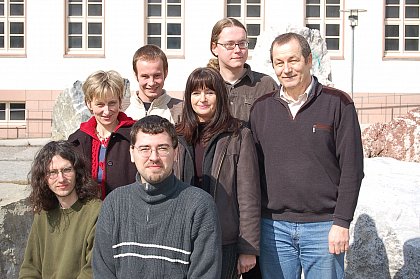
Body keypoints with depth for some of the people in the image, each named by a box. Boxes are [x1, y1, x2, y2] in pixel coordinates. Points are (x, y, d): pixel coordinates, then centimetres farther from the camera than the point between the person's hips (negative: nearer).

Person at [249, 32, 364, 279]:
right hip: (274, 227, 3)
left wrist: (341, 222, -8)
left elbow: (352, 168, -4)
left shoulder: (338, 103, -2)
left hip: (323, 226, -2)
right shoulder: (261, 108, 6)